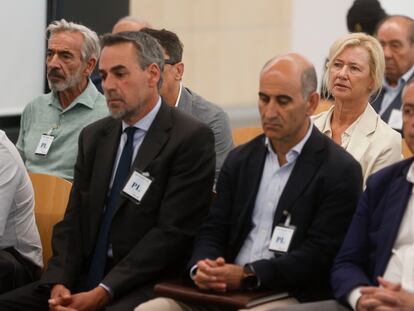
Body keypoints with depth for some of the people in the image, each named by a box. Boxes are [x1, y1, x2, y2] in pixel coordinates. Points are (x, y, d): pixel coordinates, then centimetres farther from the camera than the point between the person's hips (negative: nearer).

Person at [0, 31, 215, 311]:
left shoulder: (193, 139, -6)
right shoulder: (93, 136, 15)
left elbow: (173, 232, -13)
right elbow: (74, 219, 12)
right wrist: (60, 282, -6)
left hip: (144, 287, -6)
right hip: (84, 280, 6)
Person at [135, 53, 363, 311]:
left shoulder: (340, 171, -4)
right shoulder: (240, 159, 14)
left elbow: (319, 255, -11)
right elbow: (213, 231, 12)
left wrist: (248, 275, -21)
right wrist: (201, 268, -12)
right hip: (224, 290, 6)